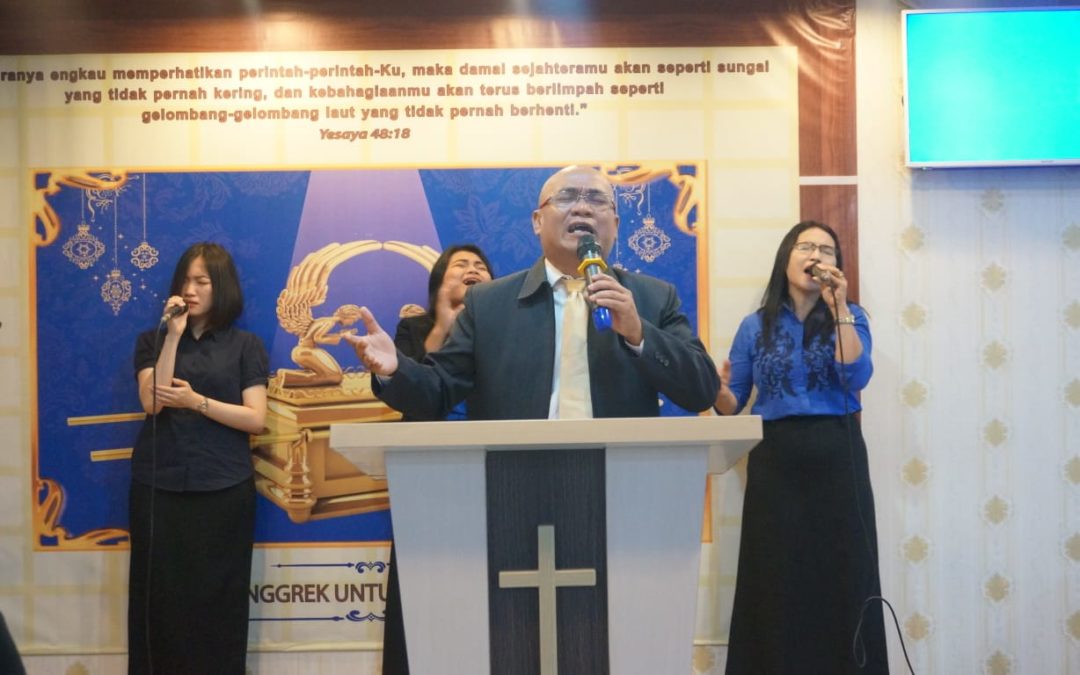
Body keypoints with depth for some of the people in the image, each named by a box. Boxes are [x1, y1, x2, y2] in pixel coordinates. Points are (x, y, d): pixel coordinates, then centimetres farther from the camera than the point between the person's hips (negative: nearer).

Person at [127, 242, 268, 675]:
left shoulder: (245, 346, 4)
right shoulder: (152, 341, 8)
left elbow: (256, 419, -3)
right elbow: (152, 402, -8)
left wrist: (197, 401, -15)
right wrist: (173, 336, -10)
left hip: (223, 489, -1)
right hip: (158, 486, 1)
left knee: (216, 598, 3)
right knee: (161, 597, 2)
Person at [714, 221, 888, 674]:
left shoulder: (850, 318, 6)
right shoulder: (756, 326, 8)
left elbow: (856, 378, -13)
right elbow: (732, 404, 8)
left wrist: (838, 307, -15)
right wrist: (717, 388, -15)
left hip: (836, 458, -1)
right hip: (775, 461, 1)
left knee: (842, 578, -1)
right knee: (775, 583, 1)